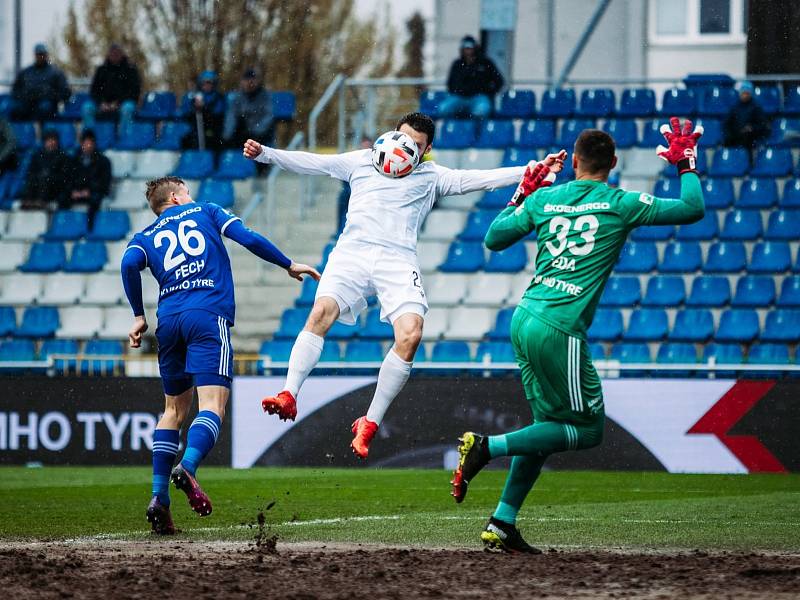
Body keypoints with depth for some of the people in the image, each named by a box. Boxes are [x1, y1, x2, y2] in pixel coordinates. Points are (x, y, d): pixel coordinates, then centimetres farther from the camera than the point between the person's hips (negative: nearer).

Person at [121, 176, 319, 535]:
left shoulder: (145, 236, 22)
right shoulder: (205, 212, 19)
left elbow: (130, 263, 0)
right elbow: (248, 238, 6)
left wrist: (138, 316, 6)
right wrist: (289, 266, 16)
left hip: (169, 319, 4)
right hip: (209, 315, -4)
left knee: (174, 408, 16)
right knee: (212, 404, -13)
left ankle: (159, 496, 4)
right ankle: (187, 468, -41)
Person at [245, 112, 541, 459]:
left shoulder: (432, 177, 21)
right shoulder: (362, 162, 22)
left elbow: (479, 180, 14)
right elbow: (308, 163, 21)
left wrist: (529, 172, 4)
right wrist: (264, 154, 10)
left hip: (398, 261, 0)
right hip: (353, 251, 0)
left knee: (410, 335, -22)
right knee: (322, 312, -27)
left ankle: (369, 424, -12)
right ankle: (288, 397, -27)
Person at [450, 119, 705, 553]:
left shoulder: (543, 199, 10)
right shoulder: (621, 204, -2)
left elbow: (493, 238, 21)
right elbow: (694, 208, 0)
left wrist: (523, 193, 31)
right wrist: (686, 164, 16)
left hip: (524, 321, 7)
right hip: (559, 330, -7)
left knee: (549, 426, 17)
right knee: (587, 429, 4)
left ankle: (501, 525, 14)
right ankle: (488, 447, -8)